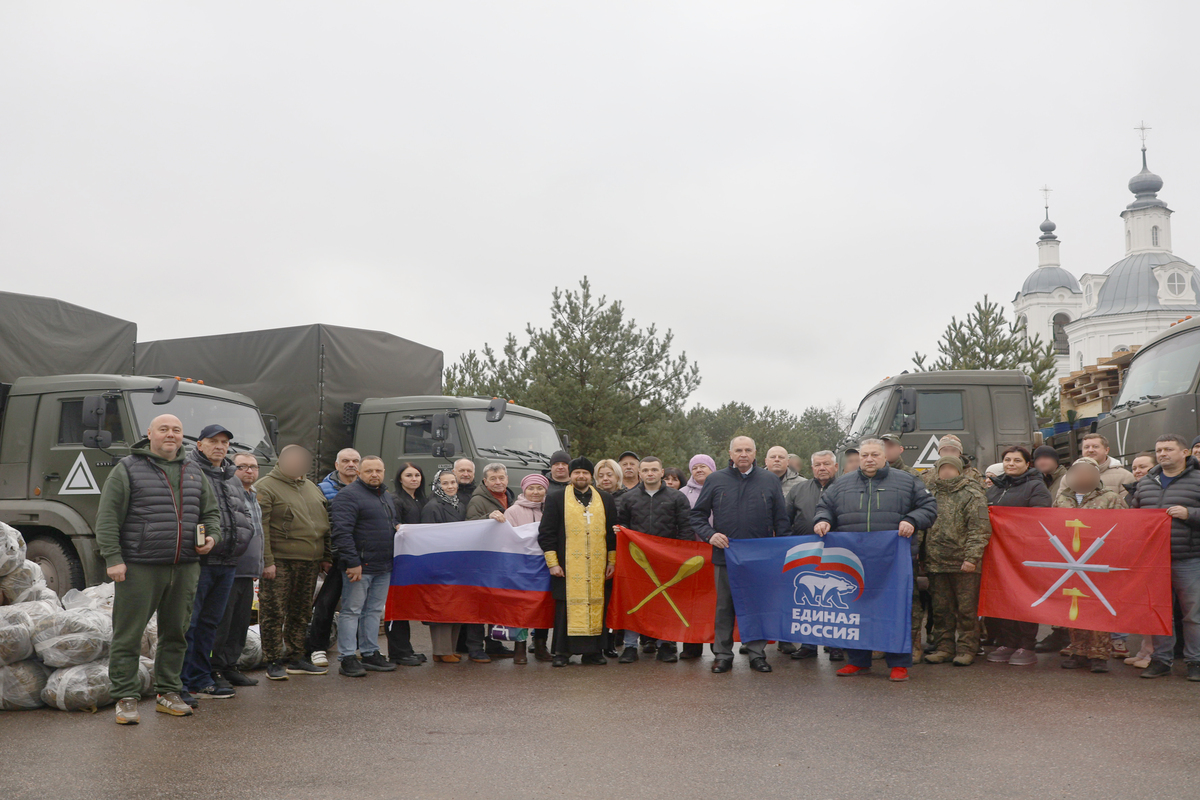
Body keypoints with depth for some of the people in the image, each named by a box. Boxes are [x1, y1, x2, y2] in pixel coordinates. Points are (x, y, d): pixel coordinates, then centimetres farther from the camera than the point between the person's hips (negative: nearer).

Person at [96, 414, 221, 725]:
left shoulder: (194, 473, 16)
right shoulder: (127, 469, 0)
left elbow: (211, 512, 22)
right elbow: (107, 518, -4)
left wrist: (212, 536, 2)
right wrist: (113, 558, -12)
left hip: (184, 568, 5)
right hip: (139, 568, -5)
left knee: (175, 634, 11)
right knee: (128, 635, -1)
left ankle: (168, 693, 21)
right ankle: (126, 698, 9)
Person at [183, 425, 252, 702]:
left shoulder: (233, 479, 21)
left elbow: (244, 515, 29)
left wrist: (240, 537, 15)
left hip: (227, 564, 8)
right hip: (197, 561, -8)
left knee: (210, 622, 14)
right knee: (187, 622, -5)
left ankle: (200, 680, 22)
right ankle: (178, 683, 1)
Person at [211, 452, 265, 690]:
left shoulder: (254, 498, 20)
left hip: (247, 573, 9)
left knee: (240, 624, 13)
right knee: (221, 623, -4)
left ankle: (230, 666, 21)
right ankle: (215, 669, 3)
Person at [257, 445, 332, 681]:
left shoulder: (311, 488, 18)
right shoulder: (265, 488, -5)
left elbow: (323, 524, 21)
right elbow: (261, 528, -12)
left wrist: (326, 556, 16)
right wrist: (267, 561, -18)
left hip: (309, 562, 7)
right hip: (280, 562, -7)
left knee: (301, 613, 12)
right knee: (274, 613, -3)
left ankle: (296, 658, 21)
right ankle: (273, 662, 5)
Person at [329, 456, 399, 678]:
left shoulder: (388, 497, 18)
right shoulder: (348, 495, -10)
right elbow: (342, 532, -18)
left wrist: (398, 527, 9)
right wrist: (353, 562, -22)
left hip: (383, 567, 8)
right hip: (359, 566, -8)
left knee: (375, 611, 13)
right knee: (352, 611, -3)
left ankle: (370, 653, 21)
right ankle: (347, 658, 1)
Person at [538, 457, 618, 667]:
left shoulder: (606, 499, 13)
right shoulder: (556, 499, 5)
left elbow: (613, 532, 14)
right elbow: (546, 533, 3)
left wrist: (612, 561, 8)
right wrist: (552, 563, -4)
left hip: (598, 567, 2)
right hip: (568, 567, -2)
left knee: (597, 607, 3)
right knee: (566, 608, -1)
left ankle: (593, 651, 13)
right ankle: (562, 652, 8)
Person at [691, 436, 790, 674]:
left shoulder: (770, 481, 8)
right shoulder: (715, 480, 6)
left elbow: (781, 519, 10)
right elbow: (697, 514, 9)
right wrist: (710, 534, -7)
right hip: (725, 555, 0)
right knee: (724, 606, 6)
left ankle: (757, 653, 16)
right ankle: (722, 654, 14)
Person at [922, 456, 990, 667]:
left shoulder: (972, 495, -4)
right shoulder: (931, 493, 14)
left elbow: (980, 530, -10)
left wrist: (971, 557, -17)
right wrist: (924, 556, 14)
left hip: (963, 564, -5)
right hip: (936, 563, 5)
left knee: (966, 610, 2)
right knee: (940, 609, 11)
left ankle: (966, 649, 12)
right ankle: (944, 647, 20)